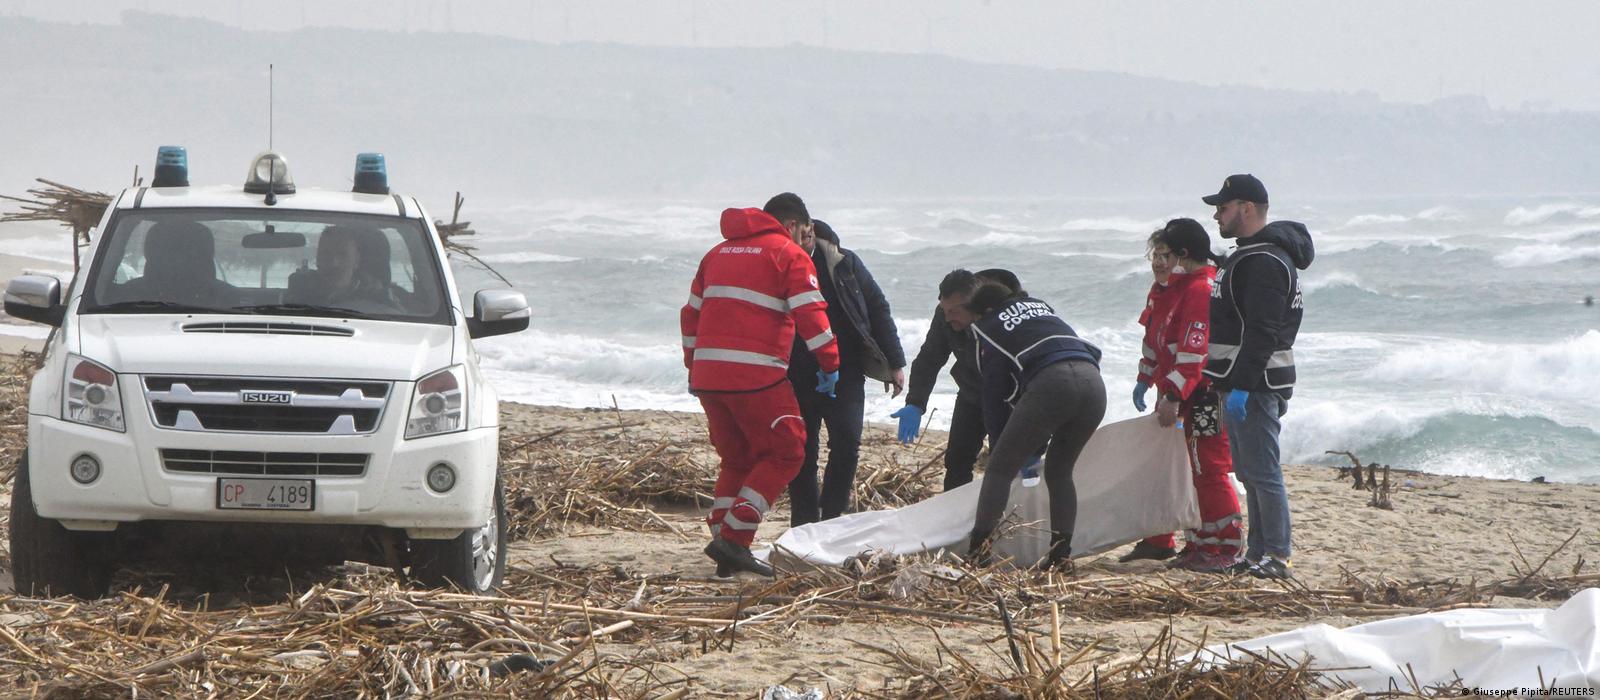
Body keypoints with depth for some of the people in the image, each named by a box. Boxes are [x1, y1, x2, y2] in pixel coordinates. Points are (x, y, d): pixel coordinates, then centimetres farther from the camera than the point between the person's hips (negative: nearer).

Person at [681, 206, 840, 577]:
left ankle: (725, 548, 9)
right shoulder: (788, 254, 1)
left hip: (707, 374, 7)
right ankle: (733, 539, -8)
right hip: (756, 375, -7)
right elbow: (811, 313, -9)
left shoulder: (718, 253, 21)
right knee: (785, 453, 2)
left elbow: (691, 313, 24)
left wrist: (693, 366, 30)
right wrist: (830, 363, -2)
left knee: (737, 460, 18)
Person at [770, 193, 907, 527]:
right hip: (794, 382, 0)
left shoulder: (843, 263, 0)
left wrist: (894, 362, 6)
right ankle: (804, 527, 13)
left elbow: (877, 309, 7)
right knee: (801, 453, 3)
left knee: (846, 442, -15)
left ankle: (831, 516, -4)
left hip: (845, 374, 0)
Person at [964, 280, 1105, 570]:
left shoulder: (991, 328, 19)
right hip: (1093, 381, 6)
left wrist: (997, 445, 25)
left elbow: (995, 394, 17)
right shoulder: (1041, 307, 35)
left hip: (1051, 383, -6)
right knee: (1059, 472, 21)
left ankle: (977, 551, -6)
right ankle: (1061, 554, 13)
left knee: (1000, 468, 3)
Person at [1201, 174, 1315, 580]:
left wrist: (1242, 385, -26)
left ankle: (1277, 557, -8)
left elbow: (1261, 332, -24)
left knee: (1262, 473, -10)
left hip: (1257, 385, -11)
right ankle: (1257, 554, 19)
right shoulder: (1247, 257, 19)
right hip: (1241, 383, 11)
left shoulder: (1265, 262, -17)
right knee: (1251, 473, 14)